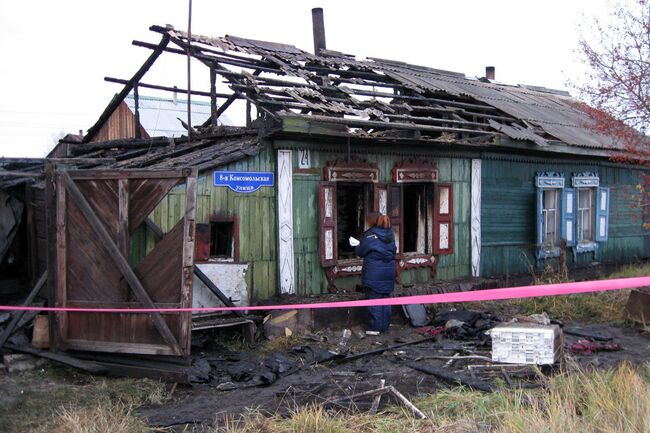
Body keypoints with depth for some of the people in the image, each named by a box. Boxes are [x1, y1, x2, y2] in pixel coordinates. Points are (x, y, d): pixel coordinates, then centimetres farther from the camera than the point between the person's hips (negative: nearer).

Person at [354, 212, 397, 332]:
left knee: (374, 299, 2)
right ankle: (385, 326, 20)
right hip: (389, 272, 6)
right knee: (385, 298, 13)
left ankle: (376, 327, 5)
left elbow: (360, 252, -6)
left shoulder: (370, 236, -16)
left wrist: (358, 246, 18)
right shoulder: (389, 234, 3)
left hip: (374, 274, -6)